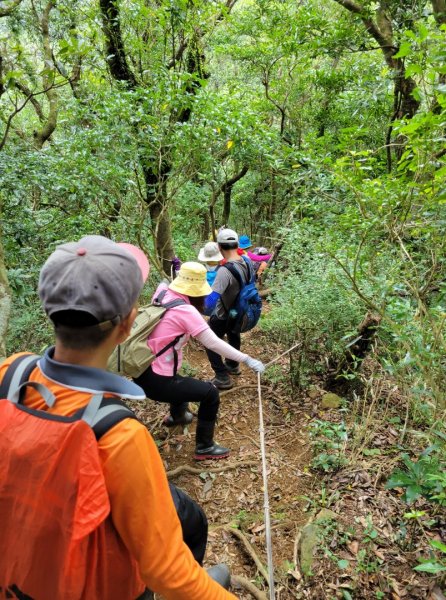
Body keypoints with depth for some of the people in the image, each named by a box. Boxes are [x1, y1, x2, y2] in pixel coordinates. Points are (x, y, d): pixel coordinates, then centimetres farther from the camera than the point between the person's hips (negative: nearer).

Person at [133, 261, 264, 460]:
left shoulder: (163, 294, 2)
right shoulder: (186, 311, -20)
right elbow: (213, 343, -22)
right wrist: (246, 359, -17)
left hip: (142, 372, 9)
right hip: (156, 381, -9)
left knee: (180, 381, 38)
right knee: (210, 393, 2)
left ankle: (177, 415, 64)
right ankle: (204, 447, 16)